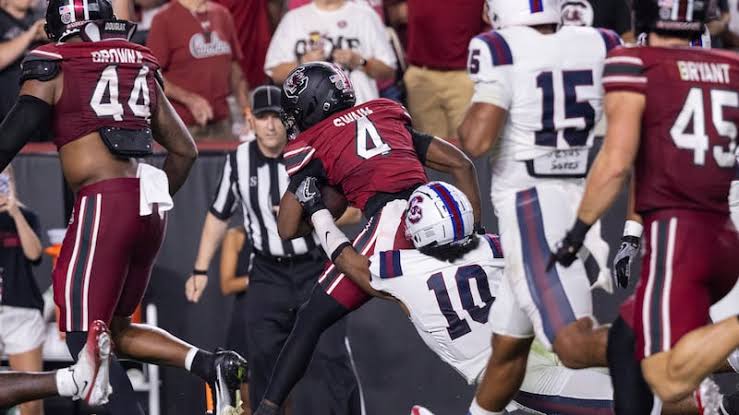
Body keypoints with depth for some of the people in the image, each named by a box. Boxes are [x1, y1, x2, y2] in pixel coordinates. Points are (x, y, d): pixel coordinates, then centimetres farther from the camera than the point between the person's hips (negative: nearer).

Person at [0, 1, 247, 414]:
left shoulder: (55, 69, 1)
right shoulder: (140, 69, 19)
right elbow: (185, 150, 23)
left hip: (103, 202, -7)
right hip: (150, 208, 7)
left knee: (85, 338, -4)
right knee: (116, 329, 19)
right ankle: (211, 364, 0)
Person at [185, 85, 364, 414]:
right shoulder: (238, 161, -1)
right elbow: (219, 215, 13)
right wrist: (200, 270, 11)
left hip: (317, 267, -3)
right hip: (268, 273, 3)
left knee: (328, 357, -11)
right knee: (262, 357, -1)